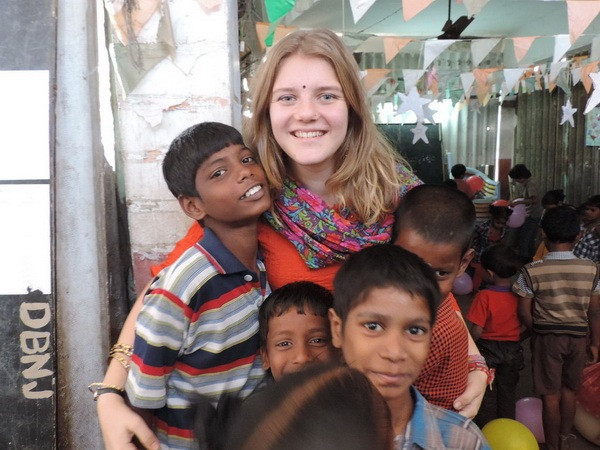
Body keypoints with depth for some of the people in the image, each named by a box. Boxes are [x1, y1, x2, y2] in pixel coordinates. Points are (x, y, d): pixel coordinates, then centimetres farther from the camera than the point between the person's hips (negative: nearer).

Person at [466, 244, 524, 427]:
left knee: (487, 395, 14)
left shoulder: (484, 296, -23)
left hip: (488, 349, -4)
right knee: (508, 392, 21)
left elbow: (477, 331, -21)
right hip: (513, 351, 4)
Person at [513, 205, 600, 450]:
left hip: (547, 337, -3)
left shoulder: (531, 271, -14)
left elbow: (524, 311, -10)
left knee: (550, 395, 9)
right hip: (578, 336, 3)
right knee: (569, 390, 20)